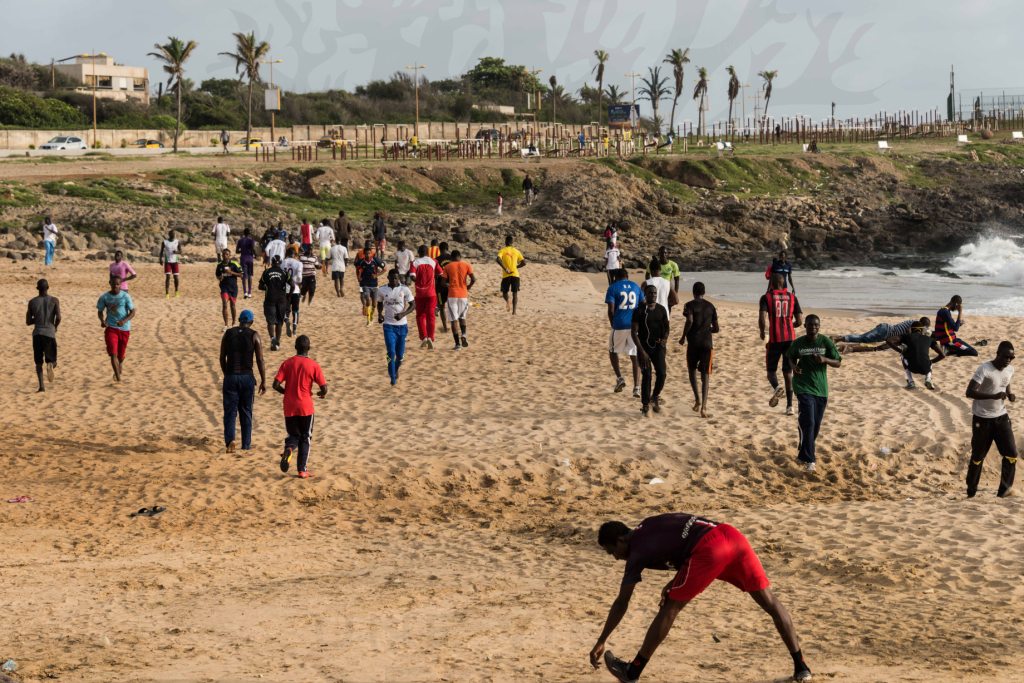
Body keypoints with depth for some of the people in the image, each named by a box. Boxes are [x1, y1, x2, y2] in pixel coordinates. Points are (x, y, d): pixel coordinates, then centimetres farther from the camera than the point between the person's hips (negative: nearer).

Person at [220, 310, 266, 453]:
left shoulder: (228, 334, 2)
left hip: (230, 376, 1)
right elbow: (260, 360, -6)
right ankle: (246, 445, 16)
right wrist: (263, 381, 0)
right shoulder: (254, 335, -4)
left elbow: (222, 358, 6)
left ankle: (230, 439, -17)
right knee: (246, 412, 12)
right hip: (247, 377, 0)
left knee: (230, 410, 5)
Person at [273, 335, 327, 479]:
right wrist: (321, 394, 15)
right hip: (306, 407, -2)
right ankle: (302, 470, 8)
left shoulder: (287, 363, -1)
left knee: (293, 435, 17)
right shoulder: (314, 365, -6)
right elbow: (324, 388, -9)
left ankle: (289, 449, -18)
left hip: (289, 408, 2)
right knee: (305, 438, 11)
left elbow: (276, 385, -6)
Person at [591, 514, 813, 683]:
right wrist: (677, 583, 29)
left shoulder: (638, 552, 8)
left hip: (709, 550, -8)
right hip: (733, 536, 8)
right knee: (770, 602, 10)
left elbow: (621, 603, 8)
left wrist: (602, 641, 14)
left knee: (670, 608, 6)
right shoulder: (648, 527, 30)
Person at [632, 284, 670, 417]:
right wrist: (641, 351, -17)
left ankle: (655, 396, 16)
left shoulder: (661, 309, 5)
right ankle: (645, 405, 1)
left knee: (661, 373, -11)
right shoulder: (639, 311, -8)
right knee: (646, 375, -10)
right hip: (644, 346, -3)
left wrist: (665, 339, -8)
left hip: (657, 346, 3)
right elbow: (634, 332, -10)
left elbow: (666, 327, 14)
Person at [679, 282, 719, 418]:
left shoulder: (690, 305, -1)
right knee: (705, 375, 1)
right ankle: (703, 407, -10)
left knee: (692, 370, 20)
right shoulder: (710, 306, 10)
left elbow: (689, 321, -19)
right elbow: (716, 329, 11)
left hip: (694, 342, -2)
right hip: (707, 343, 2)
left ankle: (697, 399, 6)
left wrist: (683, 337, -7)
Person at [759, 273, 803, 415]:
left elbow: (763, 318, -15)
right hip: (790, 338, 2)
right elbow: (800, 321, 4)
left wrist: (763, 332, 3)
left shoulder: (766, 297, -1)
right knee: (788, 372, 9)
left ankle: (776, 388, -21)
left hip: (774, 339, -2)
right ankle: (789, 406, 5)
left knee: (771, 369, 12)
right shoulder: (792, 297, 7)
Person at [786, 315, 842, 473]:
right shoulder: (798, 343, -3)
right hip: (803, 387, -2)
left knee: (816, 424, 10)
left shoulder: (826, 342, -4)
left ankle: (805, 453, 31)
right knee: (808, 422, -14)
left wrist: (825, 360, -20)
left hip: (821, 388, 2)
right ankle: (808, 459, -12)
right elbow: (791, 357, 16)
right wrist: (794, 366, -6)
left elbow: (838, 363, -1)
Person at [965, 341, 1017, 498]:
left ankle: (1005, 490, 6)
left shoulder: (1010, 370, 2)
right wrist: (993, 396, -37)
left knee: (1011, 453, -3)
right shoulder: (984, 369, -20)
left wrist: (1010, 394, -1)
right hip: (982, 419, -6)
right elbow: (970, 392, -27)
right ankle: (971, 492, 18)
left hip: (1001, 417, 6)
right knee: (978, 456, 4)